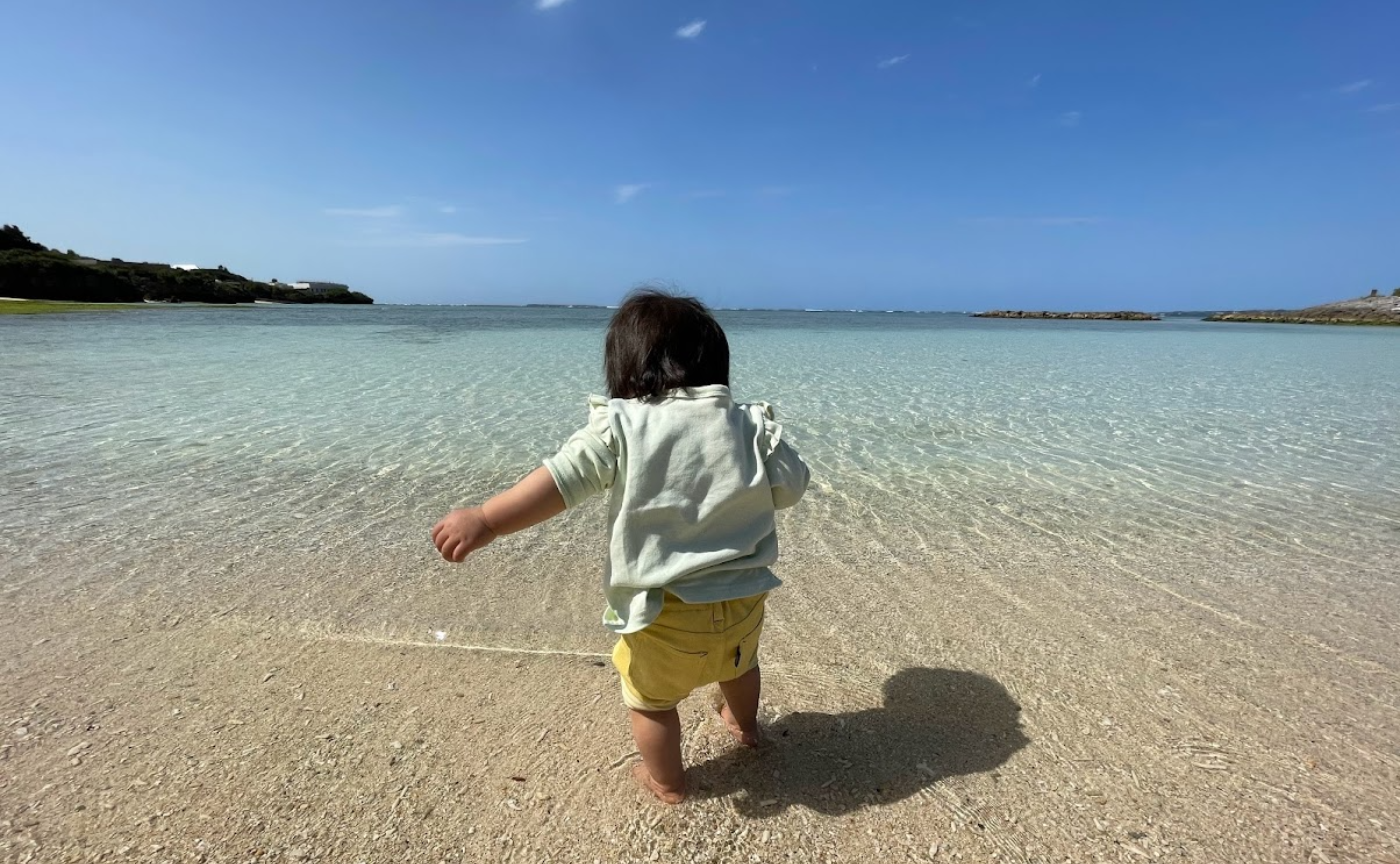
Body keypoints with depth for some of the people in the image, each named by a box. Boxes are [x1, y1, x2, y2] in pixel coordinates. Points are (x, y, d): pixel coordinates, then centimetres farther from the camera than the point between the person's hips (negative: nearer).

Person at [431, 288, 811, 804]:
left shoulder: (620, 425, -13)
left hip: (663, 609, -4)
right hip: (743, 598, 5)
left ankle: (666, 782, 45)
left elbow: (562, 480, -22)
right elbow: (791, 488, 5)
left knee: (651, 699, 24)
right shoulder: (753, 424, -4)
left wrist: (485, 521, -21)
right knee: (738, 665, 36)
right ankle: (744, 726, 63)